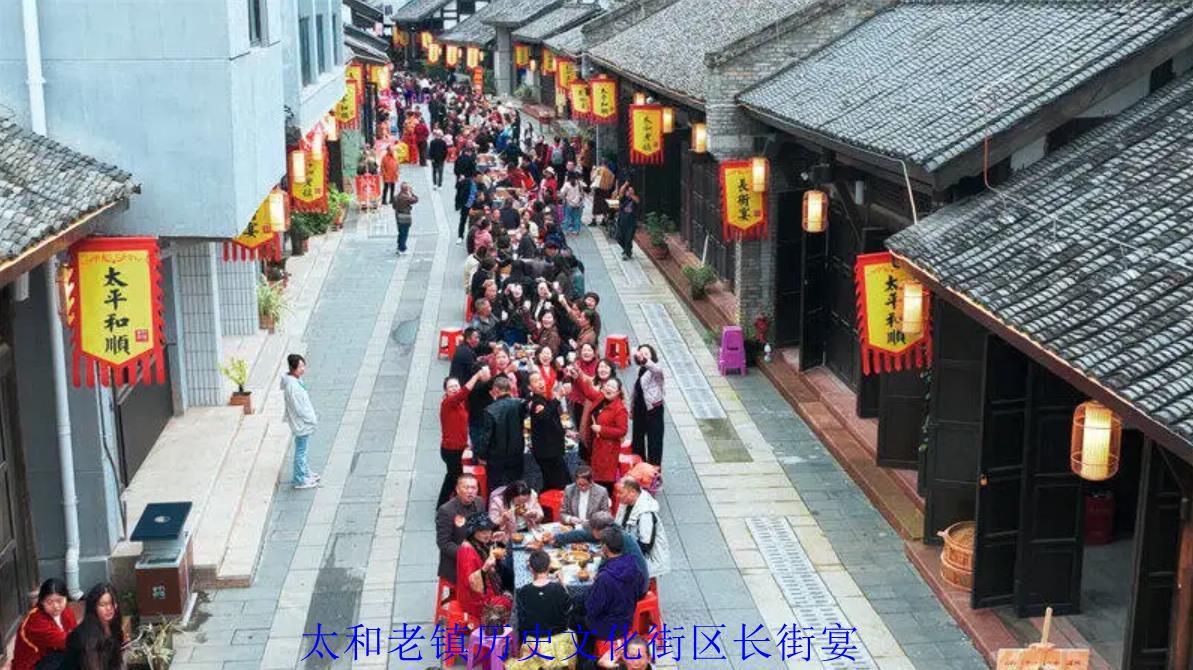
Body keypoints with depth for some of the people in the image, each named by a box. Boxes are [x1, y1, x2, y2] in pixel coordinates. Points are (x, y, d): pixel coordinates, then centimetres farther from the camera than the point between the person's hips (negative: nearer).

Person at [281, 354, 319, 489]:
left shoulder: (297, 379, 1)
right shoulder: (292, 386, -29)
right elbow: (299, 408, -25)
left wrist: (312, 417, 15)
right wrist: (312, 420, -14)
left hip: (304, 421, 10)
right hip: (301, 423, -10)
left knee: (302, 449, 24)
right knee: (301, 451, 5)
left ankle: (304, 472, 41)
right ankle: (300, 480, 18)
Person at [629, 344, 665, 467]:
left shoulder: (655, 369, -13)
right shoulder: (640, 370, 9)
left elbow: (656, 369, -41)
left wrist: (644, 360, -61)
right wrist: (631, 408, 19)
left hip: (653, 409, -8)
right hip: (639, 410, 8)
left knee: (654, 441, -3)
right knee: (637, 439, 19)